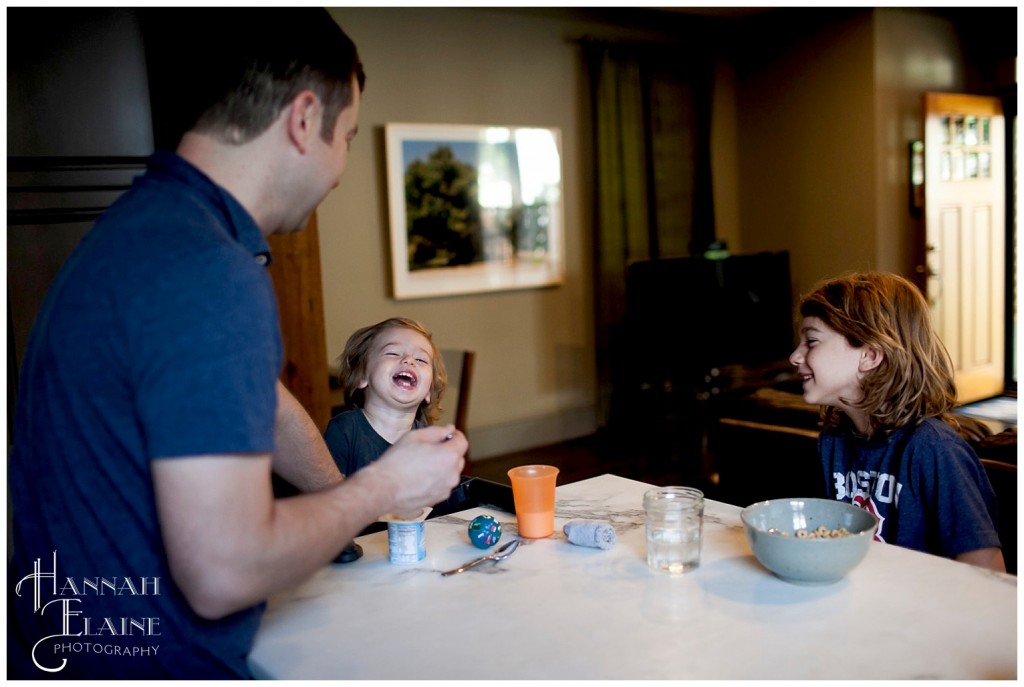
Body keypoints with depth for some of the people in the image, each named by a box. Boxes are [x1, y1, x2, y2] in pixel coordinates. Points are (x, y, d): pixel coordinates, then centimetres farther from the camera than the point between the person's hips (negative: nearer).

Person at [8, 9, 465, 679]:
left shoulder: (156, 221, 6)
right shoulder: (210, 274, -27)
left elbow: (260, 401, 17)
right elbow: (225, 570, -29)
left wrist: (347, 502, 23)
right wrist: (386, 485, -14)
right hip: (151, 661, -9)